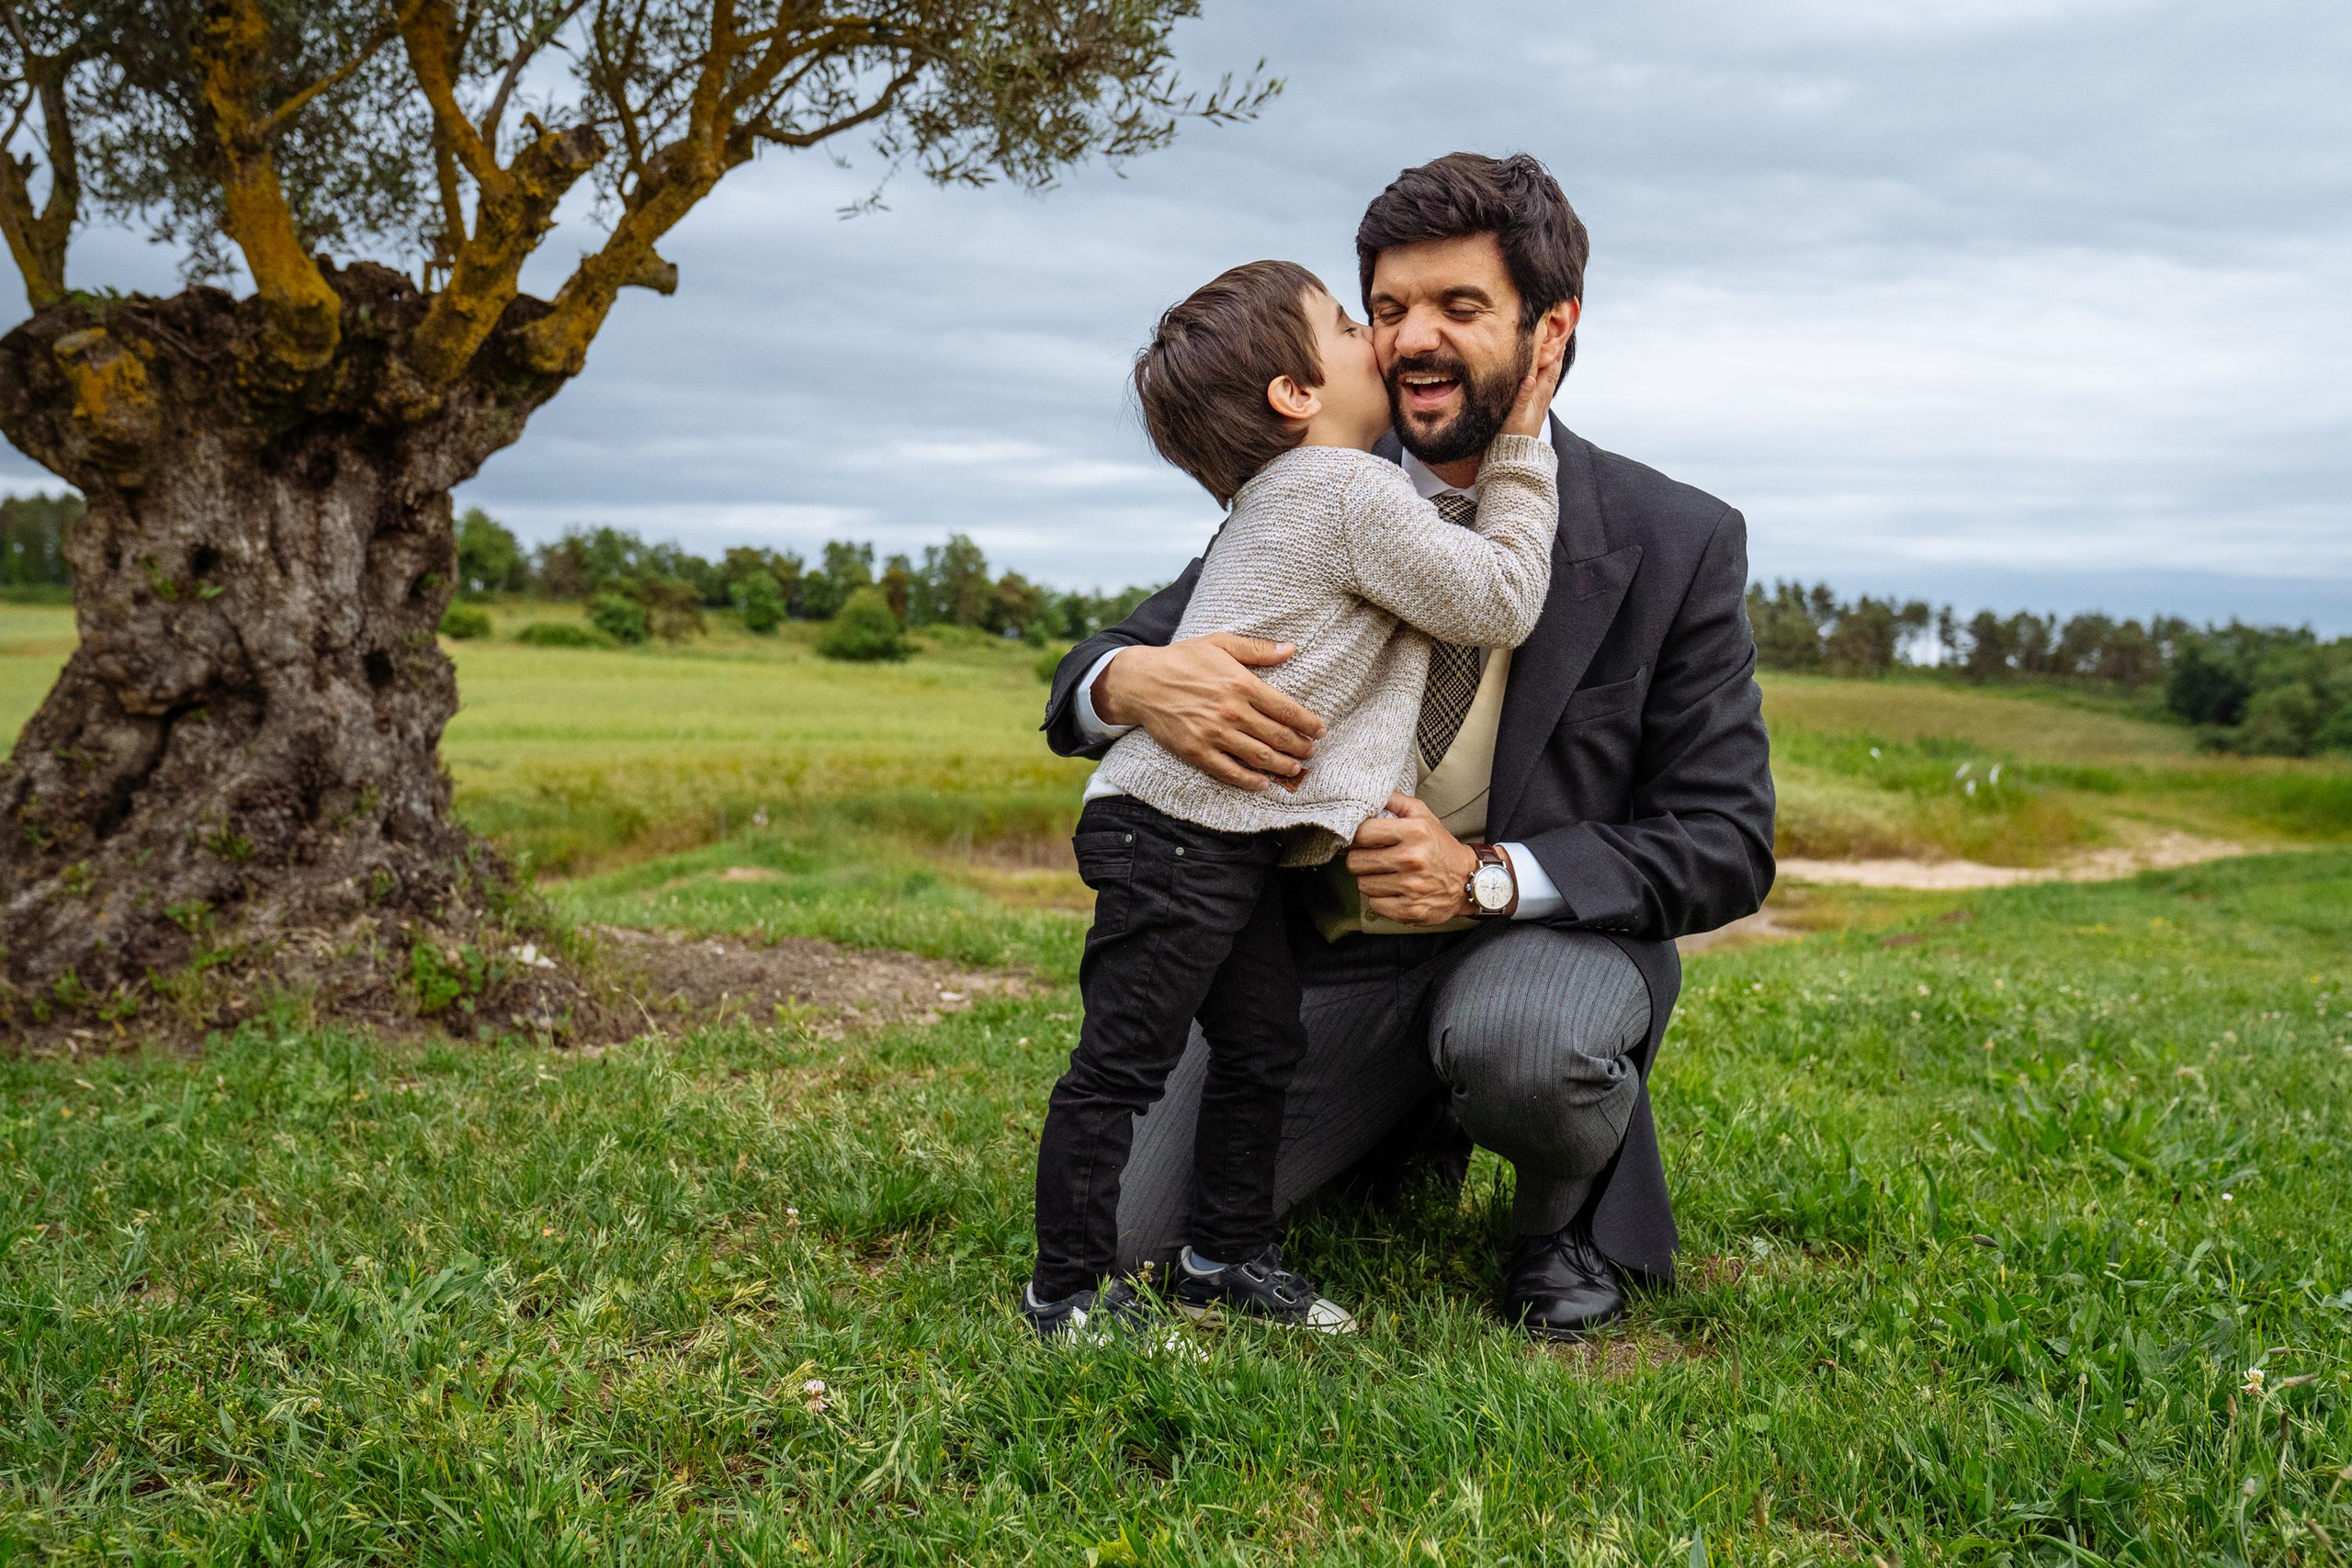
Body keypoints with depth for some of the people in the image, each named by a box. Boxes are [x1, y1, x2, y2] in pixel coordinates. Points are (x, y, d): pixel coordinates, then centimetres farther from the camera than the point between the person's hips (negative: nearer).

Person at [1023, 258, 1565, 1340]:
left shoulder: (1283, 498, 17)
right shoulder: (1355, 492, -13)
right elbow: (1501, 602, -7)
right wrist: (1519, 459, 0)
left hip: (1233, 834, 11)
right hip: (1175, 832, -11)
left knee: (1260, 1046, 17)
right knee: (1124, 1061, -2)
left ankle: (1229, 1258, 30)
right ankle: (1066, 1292, 7)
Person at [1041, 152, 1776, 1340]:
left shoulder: (1677, 542, -9)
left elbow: (1726, 844, -10)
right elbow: (1079, 688, -1)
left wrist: (1488, 876, -26)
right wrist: (1134, 681, -29)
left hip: (1547, 929, -3)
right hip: (1325, 947, 4)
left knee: (1515, 1039, -39)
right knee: (1119, 1229, -7)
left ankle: (1568, 1216, -1)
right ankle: (1409, 1134, 22)